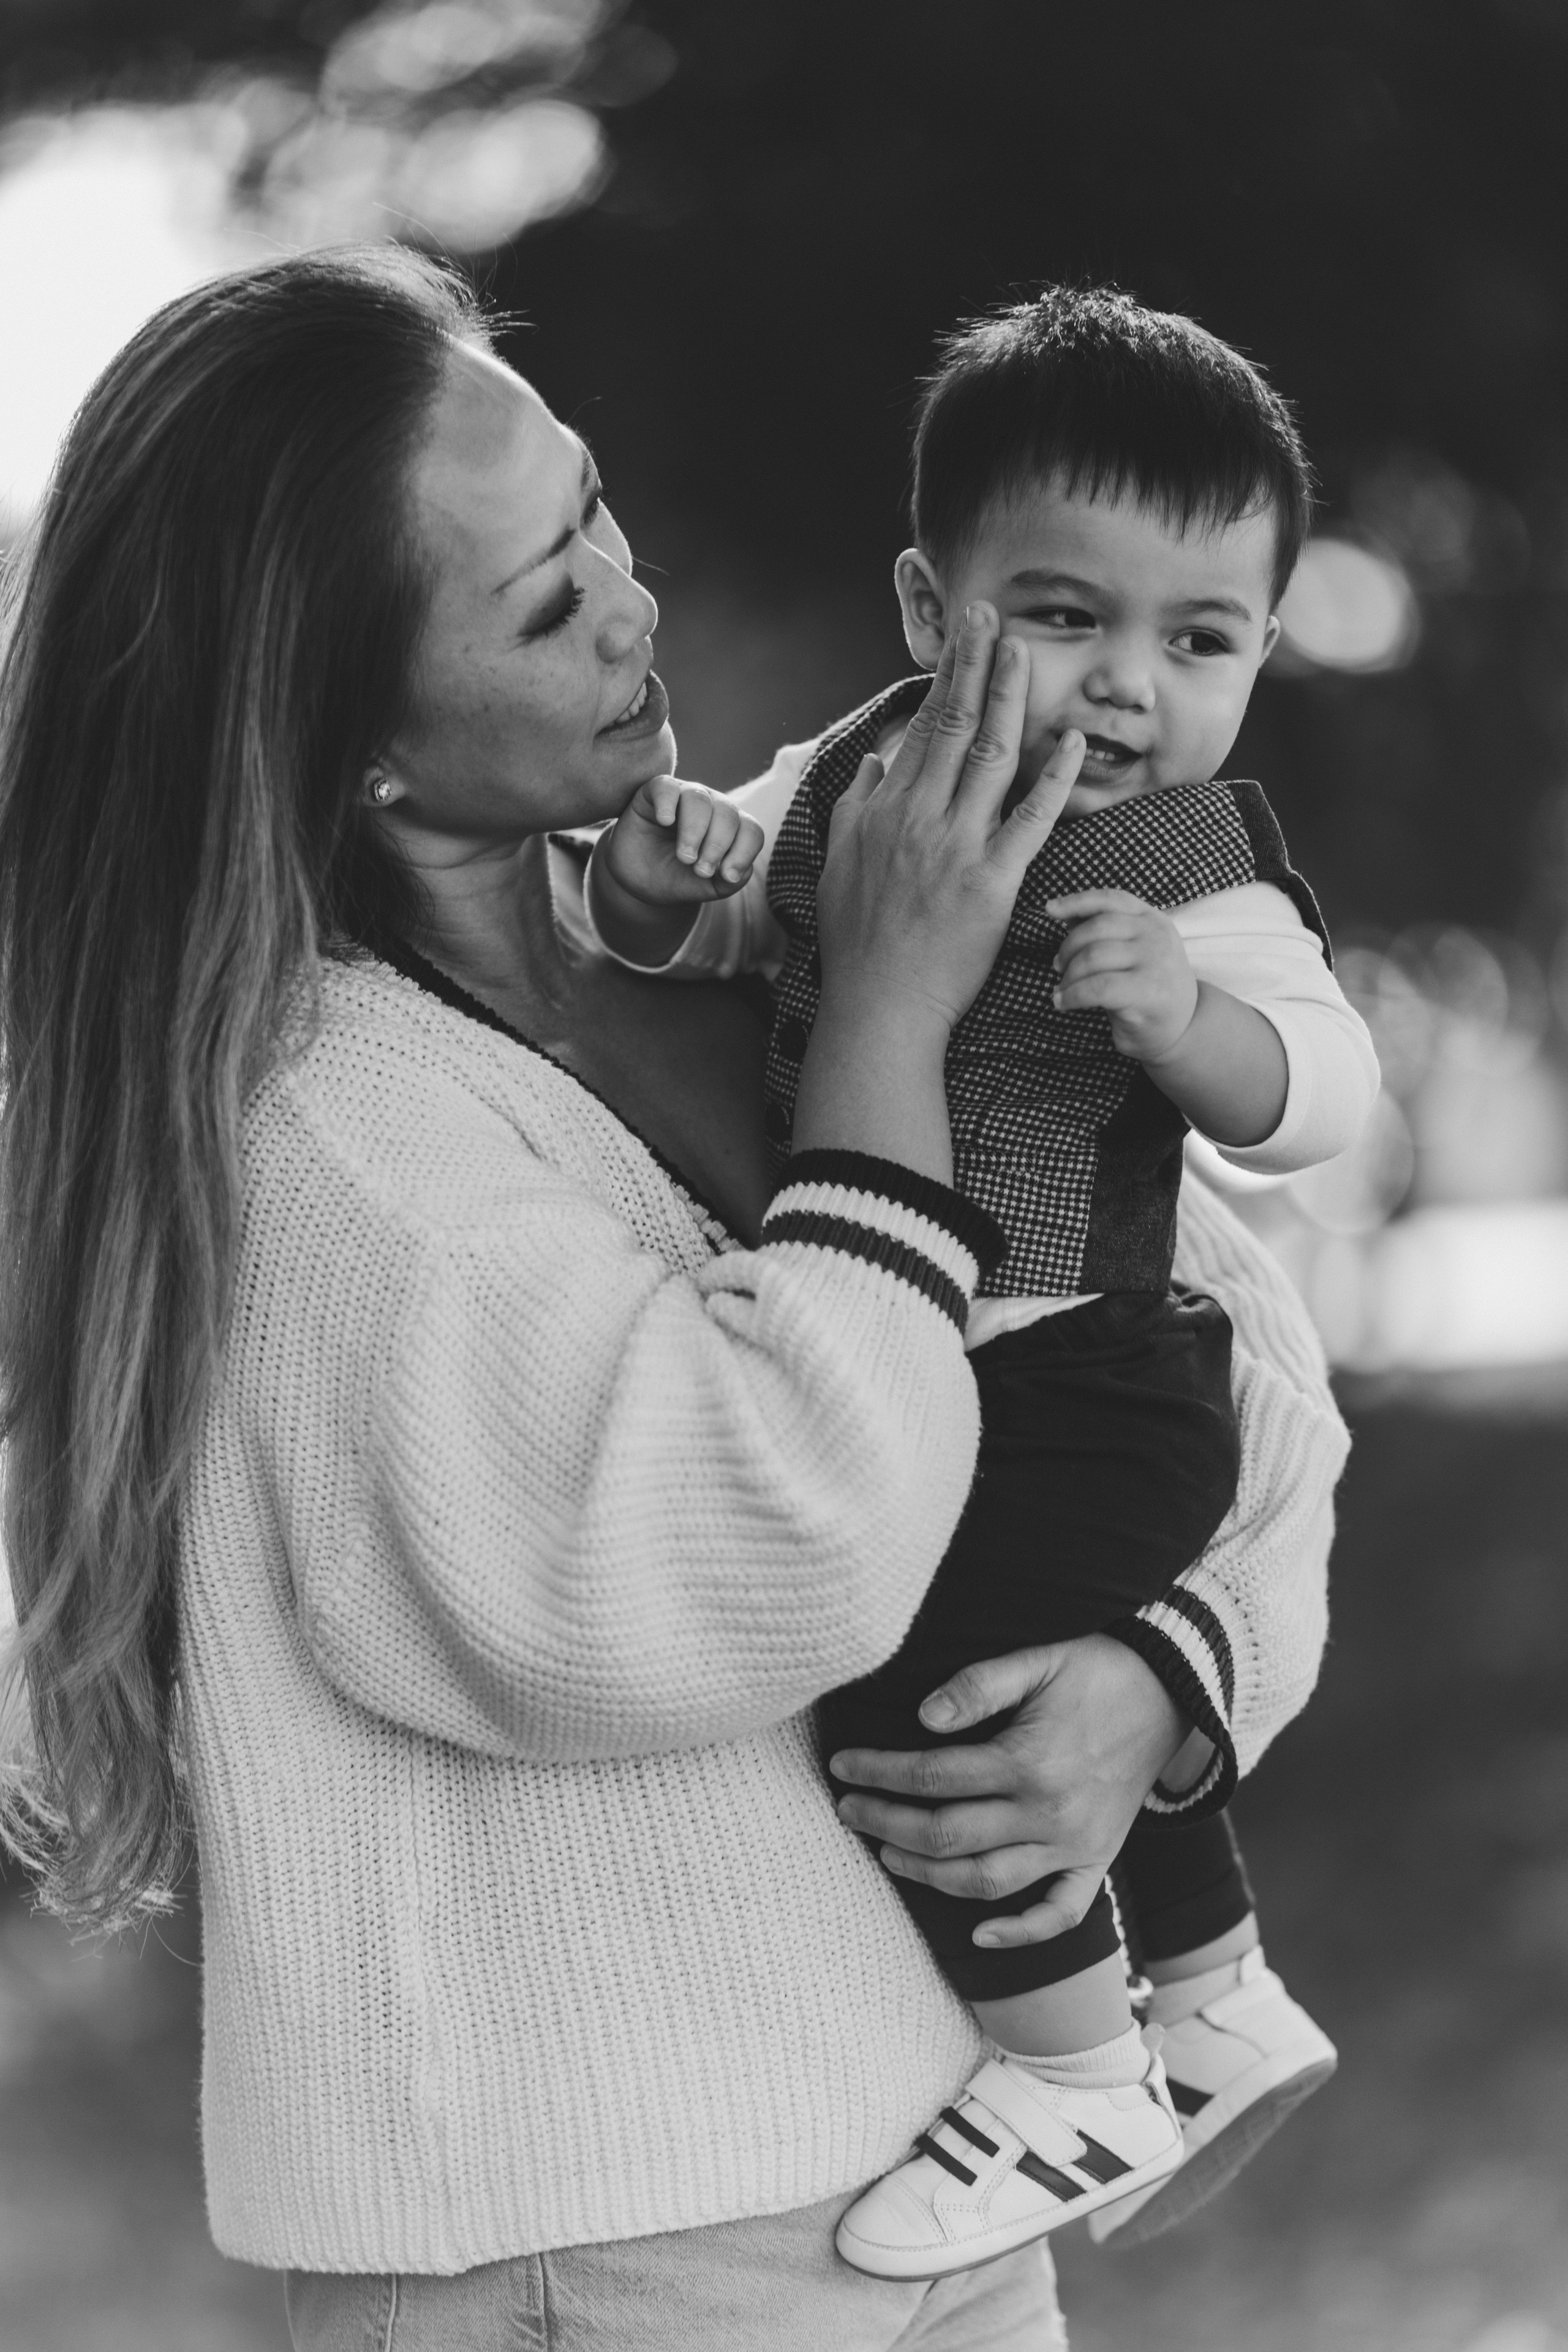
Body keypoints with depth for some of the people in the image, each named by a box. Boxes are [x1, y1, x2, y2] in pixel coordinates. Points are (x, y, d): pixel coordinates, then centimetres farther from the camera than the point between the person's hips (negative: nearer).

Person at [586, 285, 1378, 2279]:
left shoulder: (1189, 863, -15)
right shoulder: (852, 774, 3)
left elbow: (1320, 1091, -22)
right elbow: (705, 938, 14)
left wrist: (1190, 1014, -41)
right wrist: (656, 873, -9)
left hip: (1069, 1388, -8)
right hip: (890, 1369, 9)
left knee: (918, 1683, -21)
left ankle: (1082, 2084, -5)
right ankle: (1223, 2010, 47)